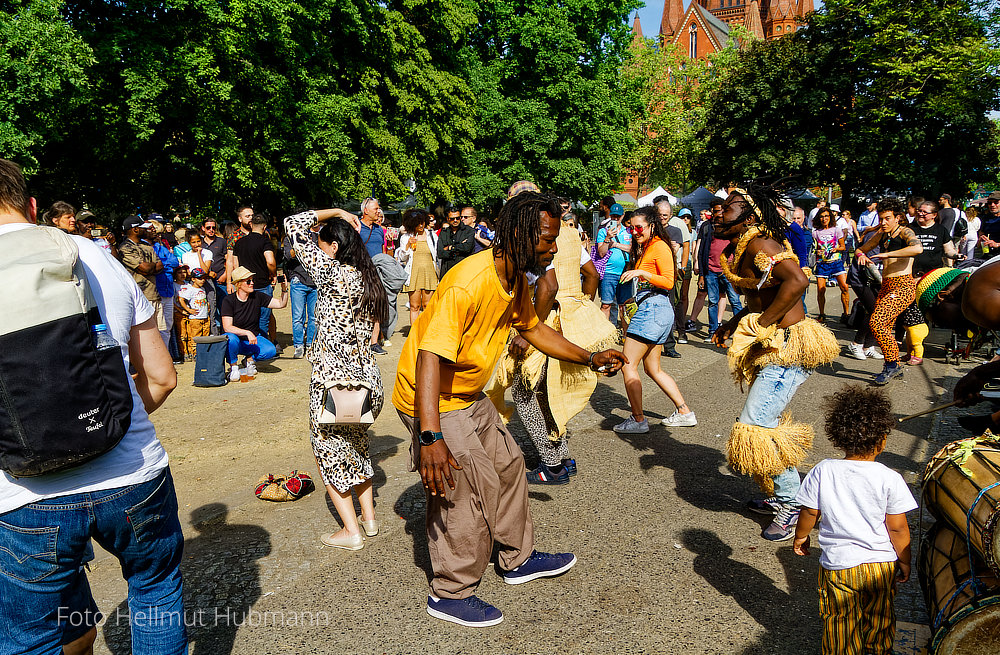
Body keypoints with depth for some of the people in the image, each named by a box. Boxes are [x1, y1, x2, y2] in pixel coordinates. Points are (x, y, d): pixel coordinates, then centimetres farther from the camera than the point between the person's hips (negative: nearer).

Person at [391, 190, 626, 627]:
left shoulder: (516, 279, -1)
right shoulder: (469, 283, -32)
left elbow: (533, 328, 16)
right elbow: (430, 356, -37)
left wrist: (590, 359, 12)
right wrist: (431, 437, -44)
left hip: (469, 396, 10)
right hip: (431, 401, -10)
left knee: (506, 465, 17)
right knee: (466, 489, -6)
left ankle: (519, 559, 36)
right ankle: (451, 595, 14)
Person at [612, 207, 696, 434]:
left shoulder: (659, 246, -8)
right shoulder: (644, 248, 20)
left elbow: (668, 281, -17)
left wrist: (642, 273, -24)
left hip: (654, 308, -11)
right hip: (651, 309, 11)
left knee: (628, 365, -8)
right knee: (653, 369, 15)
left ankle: (638, 420, -3)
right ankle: (685, 412, 19)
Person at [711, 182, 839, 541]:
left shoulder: (758, 244, -18)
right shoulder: (743, 248, 12)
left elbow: (797, 281, -34)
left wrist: (760, 326, -26)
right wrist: (732, 324, 11)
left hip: (788, 349, -10)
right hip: (773, 348, 10)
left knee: (755, 427, -12)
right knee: (766, 422, 18)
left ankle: (792, 503, 5)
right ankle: (779, 495, 34)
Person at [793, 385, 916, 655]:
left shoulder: (822, 472, -14)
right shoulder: (890, 479, -16)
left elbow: (809, 513, -5)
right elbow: (897, 528, -10)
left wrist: (800, 536, 14)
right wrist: (905, 561, 5)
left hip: (837, 564, 0)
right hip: (881, 565, 1)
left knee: (839, 622, 17)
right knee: (879, 622, 23)